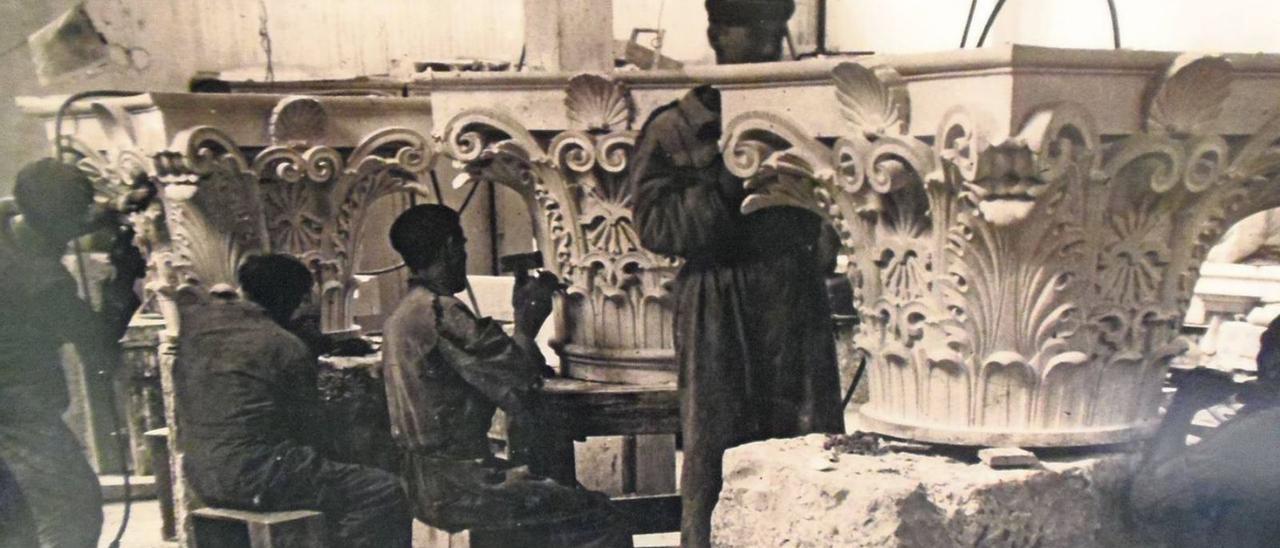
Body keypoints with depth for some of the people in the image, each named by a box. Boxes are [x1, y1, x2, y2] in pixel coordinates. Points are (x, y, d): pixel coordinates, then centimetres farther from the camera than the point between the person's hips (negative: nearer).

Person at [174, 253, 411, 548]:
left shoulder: (192, 321, 7)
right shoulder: (288, 348, -8)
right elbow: (307, 431, -2)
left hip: (200, 477, 9)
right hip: (257, 480, -9)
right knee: (385, 492, -8)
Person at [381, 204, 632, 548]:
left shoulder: (403, 316, 14)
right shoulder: (441, 313, -18)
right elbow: (518, 378, -17)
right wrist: (527, 323, -2)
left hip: (426, 483, 10)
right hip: (454, 488, -10)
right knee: (594, 515, -3)